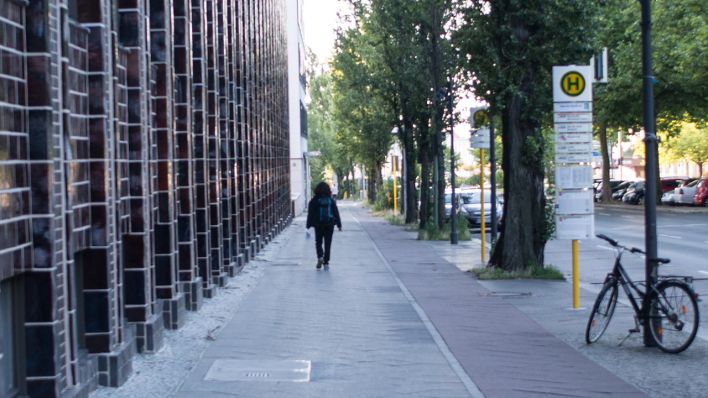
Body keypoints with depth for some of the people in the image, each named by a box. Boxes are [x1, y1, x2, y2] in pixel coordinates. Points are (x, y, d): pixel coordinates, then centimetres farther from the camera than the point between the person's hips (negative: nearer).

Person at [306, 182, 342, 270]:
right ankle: (326, 263, 3)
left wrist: (308, 226, -2)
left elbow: (310, 214, -5)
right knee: (328, 244, 6)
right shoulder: (331, 200, 2)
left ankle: (320, 257, -13)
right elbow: (336, 213, 3)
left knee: (318, 242, 12)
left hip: (318, 225, -1)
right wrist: (339, 224, 8)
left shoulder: (314, 201, -4)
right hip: (330, 225, 1)